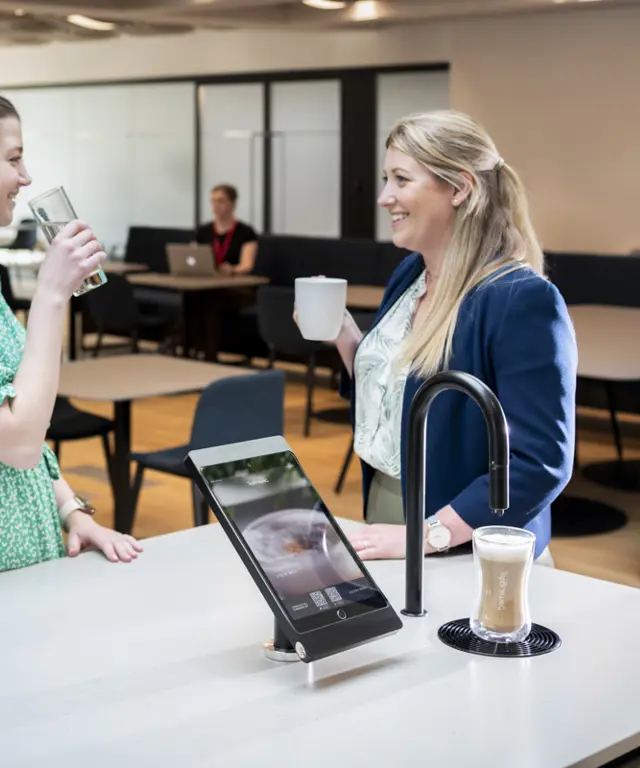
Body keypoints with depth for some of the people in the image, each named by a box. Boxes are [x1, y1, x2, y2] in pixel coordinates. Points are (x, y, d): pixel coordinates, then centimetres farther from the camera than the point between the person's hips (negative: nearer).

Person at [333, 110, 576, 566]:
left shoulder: (521, 300, -21)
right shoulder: (410, 274, 4)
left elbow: (541, 464, -24)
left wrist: (426, 536, -26)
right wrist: (346, 341, -2)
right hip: (384, 507, 8)